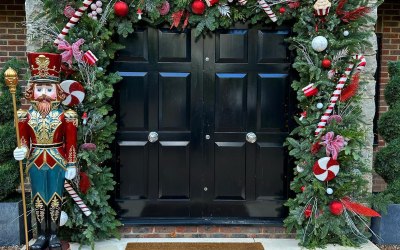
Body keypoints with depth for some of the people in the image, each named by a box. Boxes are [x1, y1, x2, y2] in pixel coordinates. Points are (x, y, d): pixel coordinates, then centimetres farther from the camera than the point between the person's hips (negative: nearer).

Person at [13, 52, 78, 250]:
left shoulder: (65, 115, -6)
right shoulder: (26, 115, 0)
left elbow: (70, 143, -5)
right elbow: (24, 140, 4)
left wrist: (71, 165, -5)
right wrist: (22, 150, -18)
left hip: (57, 162, -2)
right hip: (36, 163, 2)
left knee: (55, 199, 6)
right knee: (38, 199, 10)